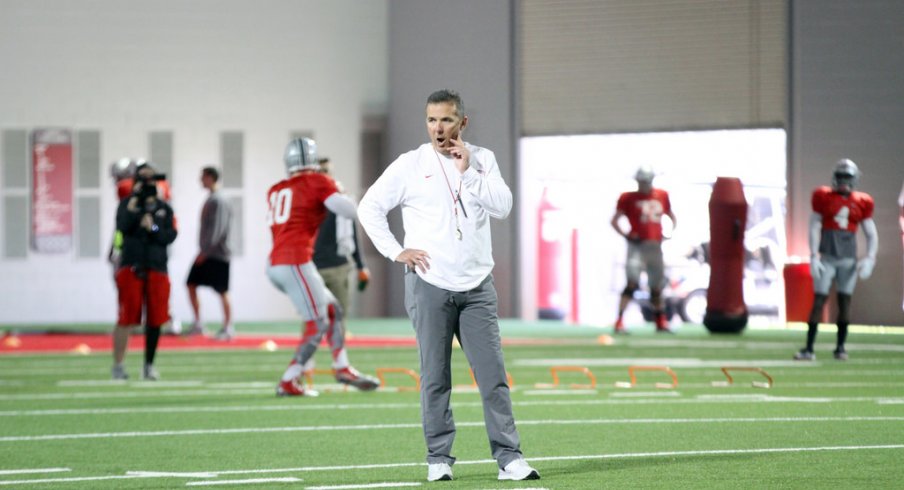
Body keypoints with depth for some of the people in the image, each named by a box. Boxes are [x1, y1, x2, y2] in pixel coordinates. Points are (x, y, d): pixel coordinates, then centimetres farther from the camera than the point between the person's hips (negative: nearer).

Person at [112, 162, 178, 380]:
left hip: (157, 268, 3)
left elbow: (170, 235, 1)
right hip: (131, 267, -3)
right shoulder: (127, 203, 3)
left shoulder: (164, 208, 11)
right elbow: (123, 226, -15)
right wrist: (136, 202, -20)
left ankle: (149, 364, 15)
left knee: (155, 319, 3)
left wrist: (153, 229, -15)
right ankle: (118, 364, 0)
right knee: (127, 318, -7)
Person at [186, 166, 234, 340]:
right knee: (191, 284, 6)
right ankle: (198, 324, 12)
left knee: (222, 291, -3)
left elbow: (217, 229, -21)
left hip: (218, 254, -9)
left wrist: (206, 251, -20)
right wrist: (203, 250, 13)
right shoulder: (210, 200, 13)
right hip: (206, 253, 9)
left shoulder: (219, 201, -15)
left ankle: (228, 327, 3)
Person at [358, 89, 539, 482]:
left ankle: (508, 458, -1)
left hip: (477, 287, 2)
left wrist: (467, 172, -9)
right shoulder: (410, 165, 2)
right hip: (429, 286, -2)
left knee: (493, 374, -3)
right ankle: (439, 459, 8)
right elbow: (369, 207, 4)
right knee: (435, 379, 1)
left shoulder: (482, 160, 8)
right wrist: (395, 251, -3)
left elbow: (502, 207, -4)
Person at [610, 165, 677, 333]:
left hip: (655, 245, 4)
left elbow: (672, 216, 24)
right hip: (637, 245, -4)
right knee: (632, 283, -18)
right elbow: (615, 220, 1)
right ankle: (619, 321, -20)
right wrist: (626, 235, -14)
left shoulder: (662, 196, 11)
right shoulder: (628, 198, 0)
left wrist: (671, 231, 4)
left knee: (657, 286, 15)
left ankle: (661, 321, 30)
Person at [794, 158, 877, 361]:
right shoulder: (824, 198, 0)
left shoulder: (862, 203, 6)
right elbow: (814, 228, 0)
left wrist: (870, 259, -3)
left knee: (845, 301, 4)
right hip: (827, 256, -2)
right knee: (819, 300, -6)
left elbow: (871, 234, 10)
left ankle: (840, 347, 14)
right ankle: (809, 348, -7)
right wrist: (814, 256, -7)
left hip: (848, 258, 2)